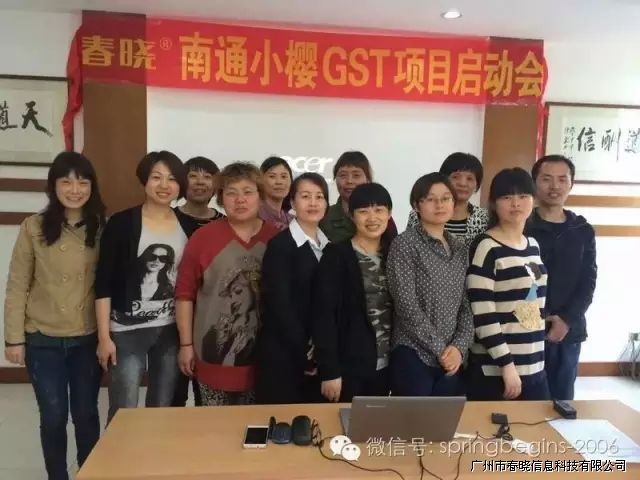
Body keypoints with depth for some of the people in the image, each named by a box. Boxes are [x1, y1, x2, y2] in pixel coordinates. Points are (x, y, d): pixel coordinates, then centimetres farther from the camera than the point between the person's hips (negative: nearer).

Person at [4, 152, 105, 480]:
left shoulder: (103, 227, -3)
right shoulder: (33, 227, -5)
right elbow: (17, 287, -1)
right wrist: (14, 338, -3)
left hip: (88, 339, 1)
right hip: (43, 340, 0)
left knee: (86, 414, 12)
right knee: (53, 417, 10)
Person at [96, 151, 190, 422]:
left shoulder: (187, 226, 3)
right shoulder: (122, 223, -7)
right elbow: (103, 283, -6)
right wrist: (104, 336, -9)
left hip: (172, 331, 3)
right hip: (127, 331, -3)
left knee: (163, 410, 14)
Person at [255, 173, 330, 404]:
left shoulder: (329, 246, 9)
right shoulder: (280, 245, -10)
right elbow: (279, 305, -15)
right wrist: (304, 353, -12)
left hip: (320, 355, 6)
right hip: (284, 356, -5)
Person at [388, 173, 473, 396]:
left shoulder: (460, 249, 11)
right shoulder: (405, 244, -7)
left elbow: (467, 305, 8)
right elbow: (406, 305, -13)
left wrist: (459, 347, -6)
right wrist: (440, 349, -12)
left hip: (451, 360, 6)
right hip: (414, 357, -5)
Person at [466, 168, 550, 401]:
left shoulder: (533, 245, 10)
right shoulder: (486, 247, -14)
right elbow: (482, 315, -18)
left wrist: (538, 361, 16)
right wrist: (507, 364, -17)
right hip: (494, 370, -7)